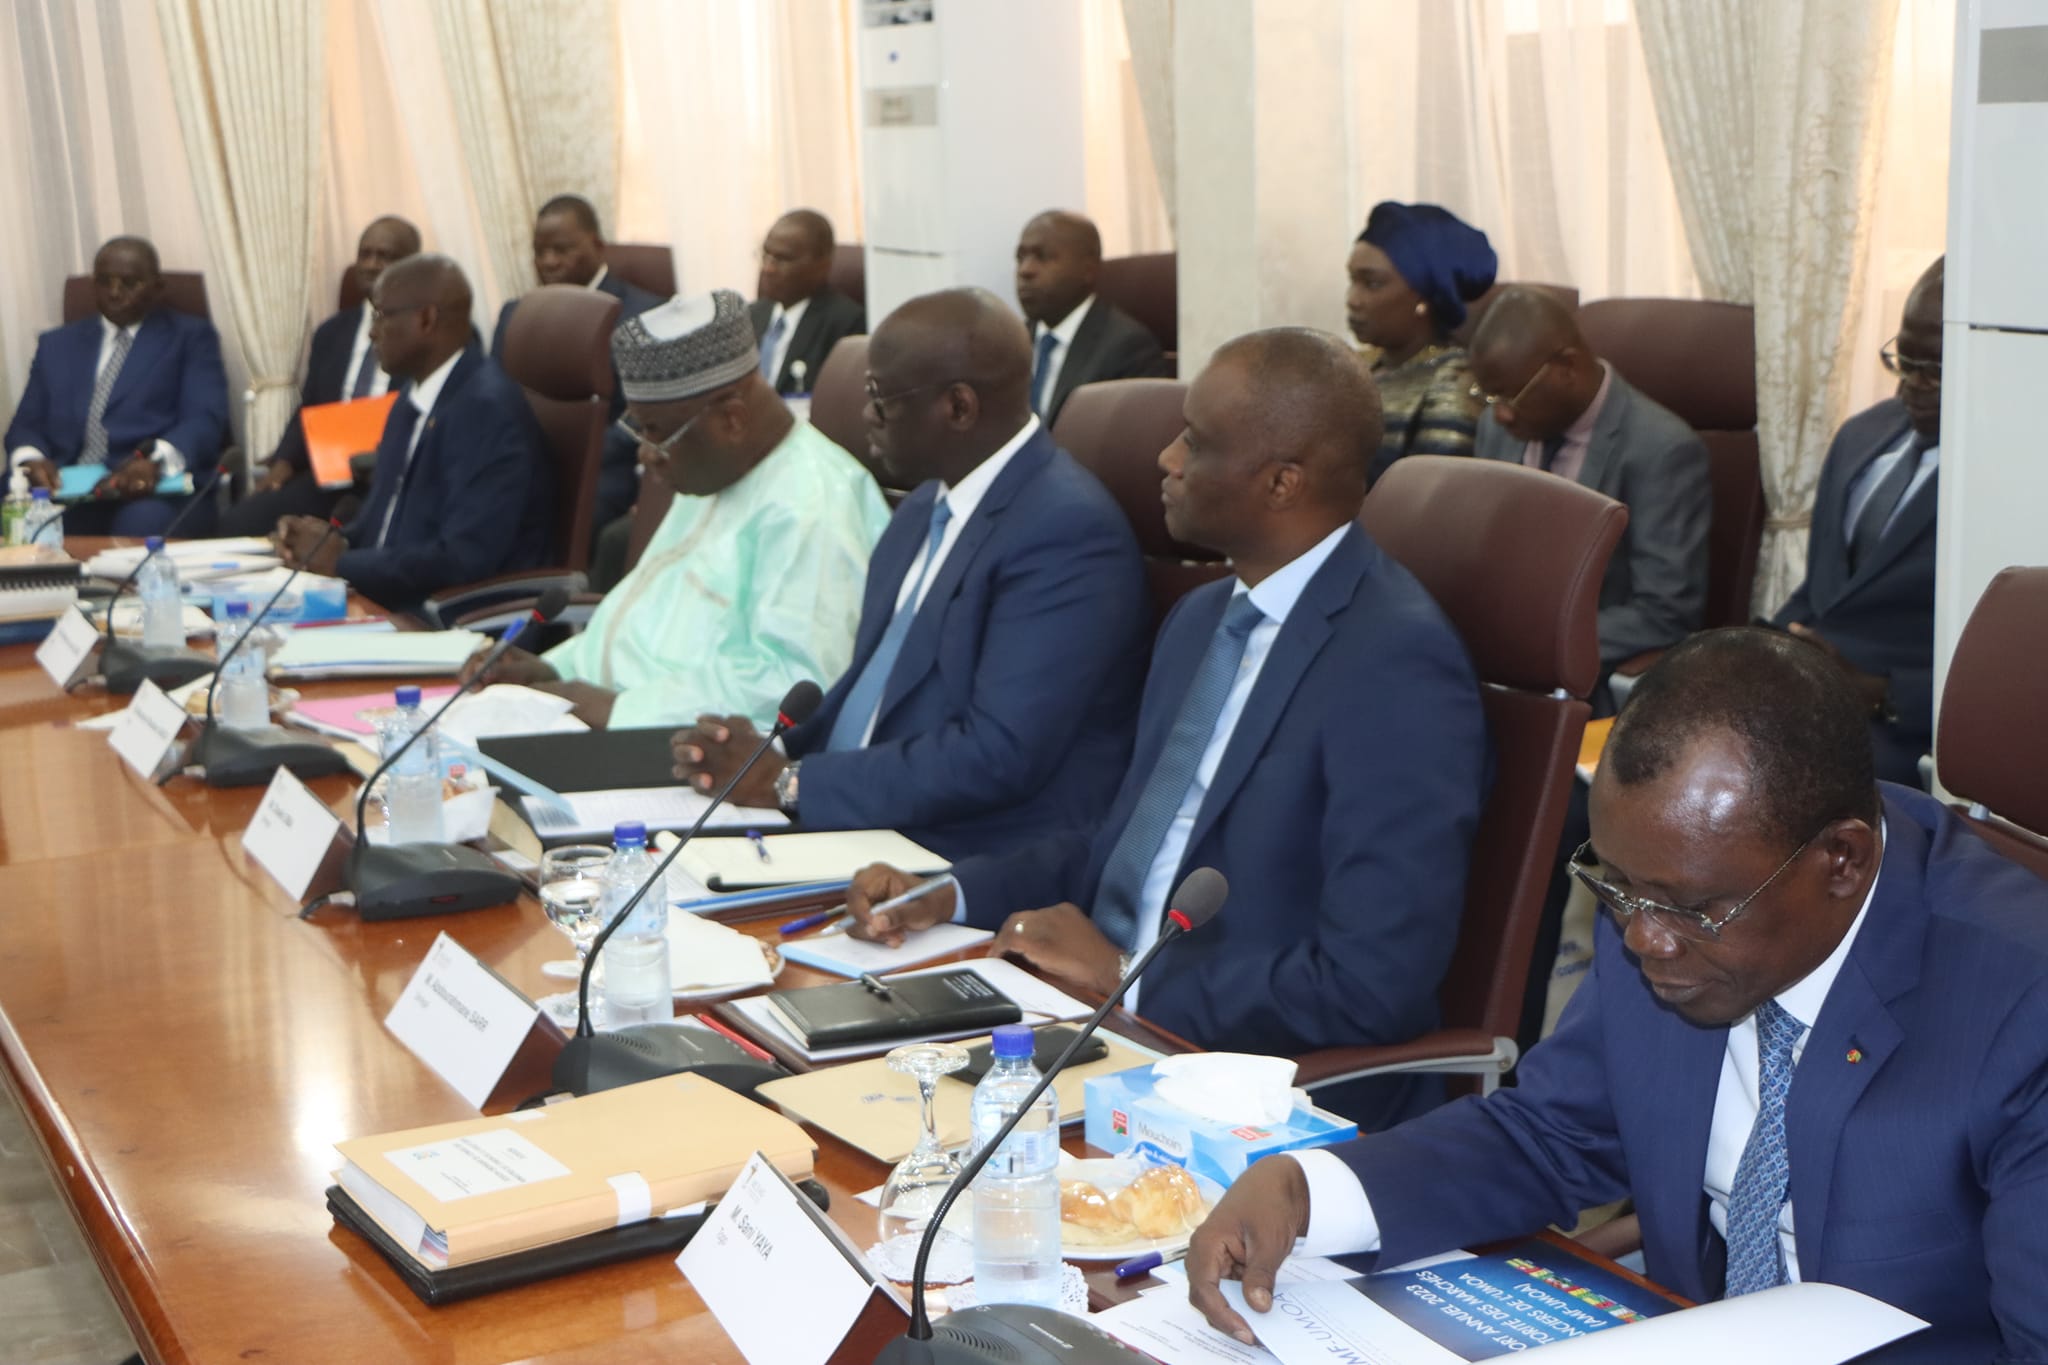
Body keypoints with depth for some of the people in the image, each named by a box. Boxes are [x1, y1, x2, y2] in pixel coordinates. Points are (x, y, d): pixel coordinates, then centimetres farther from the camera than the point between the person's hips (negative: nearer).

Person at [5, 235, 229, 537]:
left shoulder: (190, 336, 14)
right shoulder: (56, 344, 26)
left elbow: (204, 419, -1)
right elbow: (26, 424, 17)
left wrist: (157, 460, -24)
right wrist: (30, 459, -9)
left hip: (156, 489, -2)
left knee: (143, 523, -38)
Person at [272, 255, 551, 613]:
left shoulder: (487, 410, -18)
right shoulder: (415, 392, 11)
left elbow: (465, 559, -23)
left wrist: (340, 561, -13)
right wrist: (338, 540, -1)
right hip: (392, 601, 8)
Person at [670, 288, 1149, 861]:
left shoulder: (1068, 533, -17)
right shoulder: (928, 506, 12)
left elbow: (998, 758, -23)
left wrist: (789, 782, -16)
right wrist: (769, 754, -3)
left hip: (981, 874, -8)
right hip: (856, 825, 8)